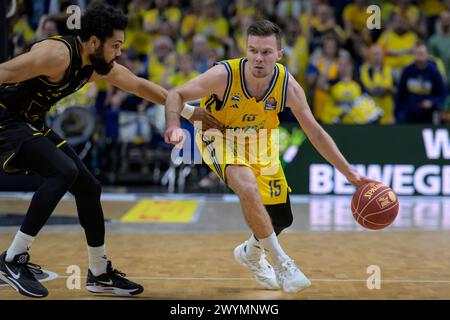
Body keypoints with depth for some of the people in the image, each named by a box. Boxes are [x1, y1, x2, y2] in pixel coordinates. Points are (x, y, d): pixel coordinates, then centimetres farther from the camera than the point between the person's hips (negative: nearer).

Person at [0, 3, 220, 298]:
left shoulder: (100, 66, 1)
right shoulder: (57, 54, -26)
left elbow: (140, 85, 13)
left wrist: (188, 111, 16)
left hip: (31, 124, 9)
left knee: (88, 187, 7)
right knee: (63, 172, -28)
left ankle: (100, 274, 20)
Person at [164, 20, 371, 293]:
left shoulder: (288, 86, -24)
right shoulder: (224, 75, -32)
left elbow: (315, 132, -13)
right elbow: (176, 95, -23)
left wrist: (349, 173, -13)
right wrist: (174, 126, -44)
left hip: (259, 142, 4)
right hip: (219, 137, -4)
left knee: (282, 219, 5)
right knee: (248, 187, -35)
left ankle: (251, 253, 42)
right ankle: (281, 264, -19)